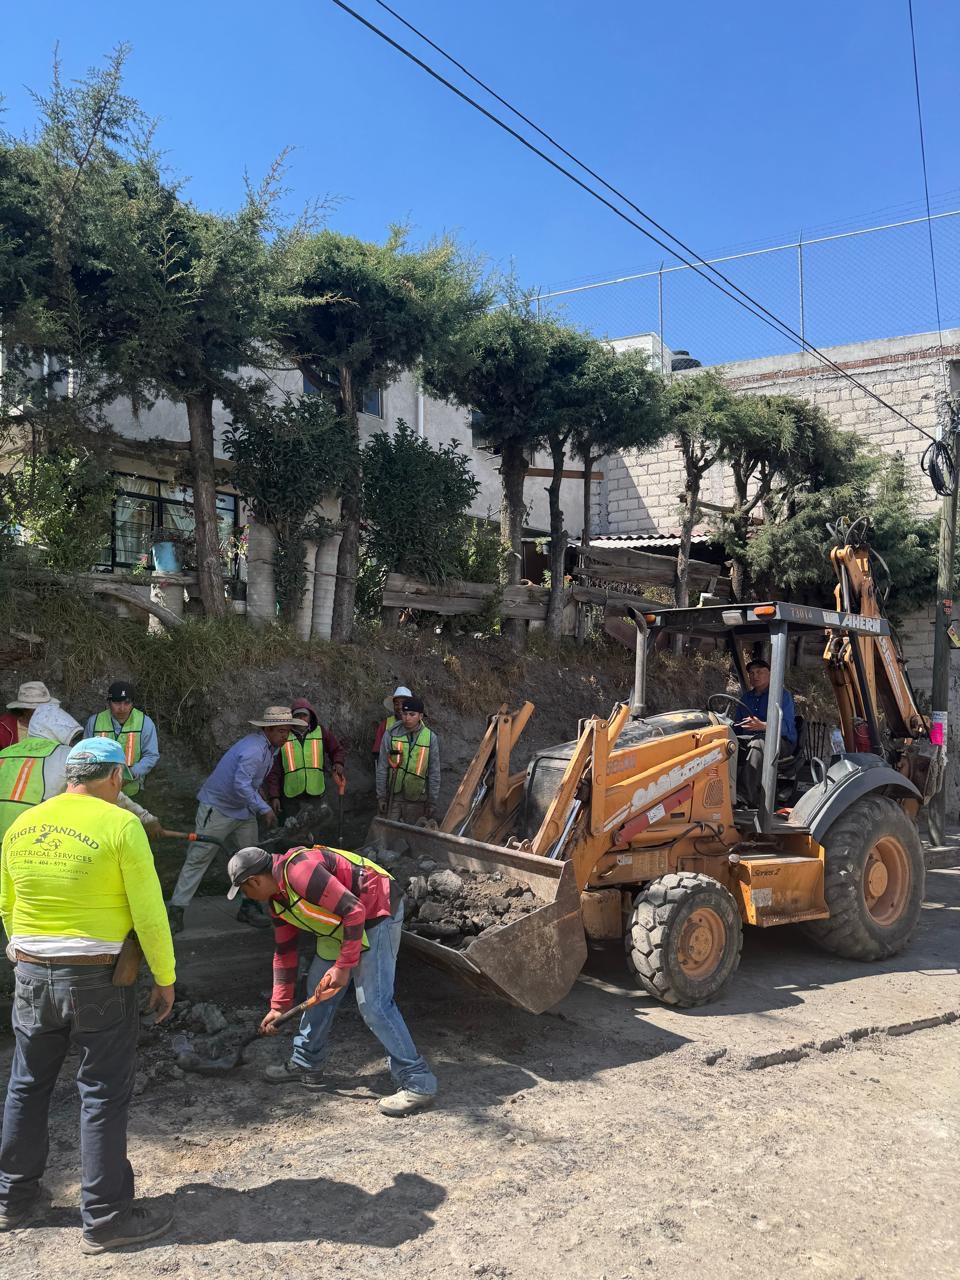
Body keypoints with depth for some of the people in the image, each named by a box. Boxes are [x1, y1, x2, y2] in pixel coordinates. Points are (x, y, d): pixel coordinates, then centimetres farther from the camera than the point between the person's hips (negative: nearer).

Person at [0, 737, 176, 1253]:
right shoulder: (120, 824, -14)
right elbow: (149, 914, -14)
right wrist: (165, 978, -2)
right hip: (98, 981, -5)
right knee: (103, 1096, 6)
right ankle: (105, 1217, 16)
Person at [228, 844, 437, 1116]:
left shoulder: (298, 871, -26)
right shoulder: (277, 899, 8)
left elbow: (354, 911, -28)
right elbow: (284, 952, 19)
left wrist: (343, 966, -21)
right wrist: (278, 1006, 21)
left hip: (377, 911, -10)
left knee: (373, 1003, -13)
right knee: (318, 987, 15)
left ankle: (417, 1084, -7)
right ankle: (306, 1064, 32)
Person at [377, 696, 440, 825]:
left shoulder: (431, 738, -3)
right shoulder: (390, 735, -2)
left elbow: (434, 773, 1)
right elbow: (382, 768, 2)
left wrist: (431, 802, 1)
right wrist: (381, 796, 0)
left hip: (416, 798, 0)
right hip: (393, 795, 0)